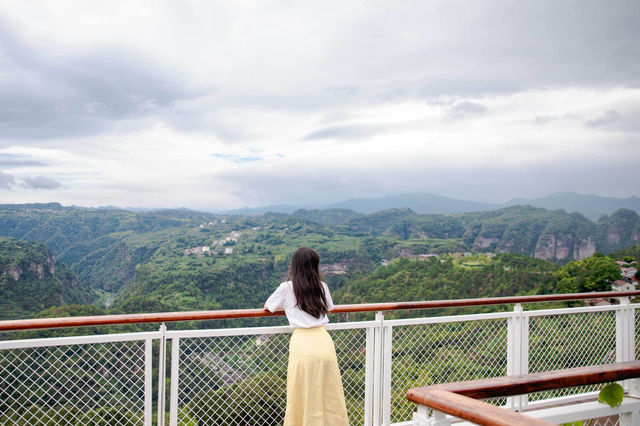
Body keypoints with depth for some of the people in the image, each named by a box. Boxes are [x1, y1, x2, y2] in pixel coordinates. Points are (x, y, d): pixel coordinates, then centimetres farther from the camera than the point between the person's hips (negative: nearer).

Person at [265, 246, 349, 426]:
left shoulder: (286, 288, 0)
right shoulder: (322, 287, 8)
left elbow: (267, 307, 17)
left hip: (302, 344, -3)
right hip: (324, 341, 3)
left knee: (304, 398, 6)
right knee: (331, 396, 13)